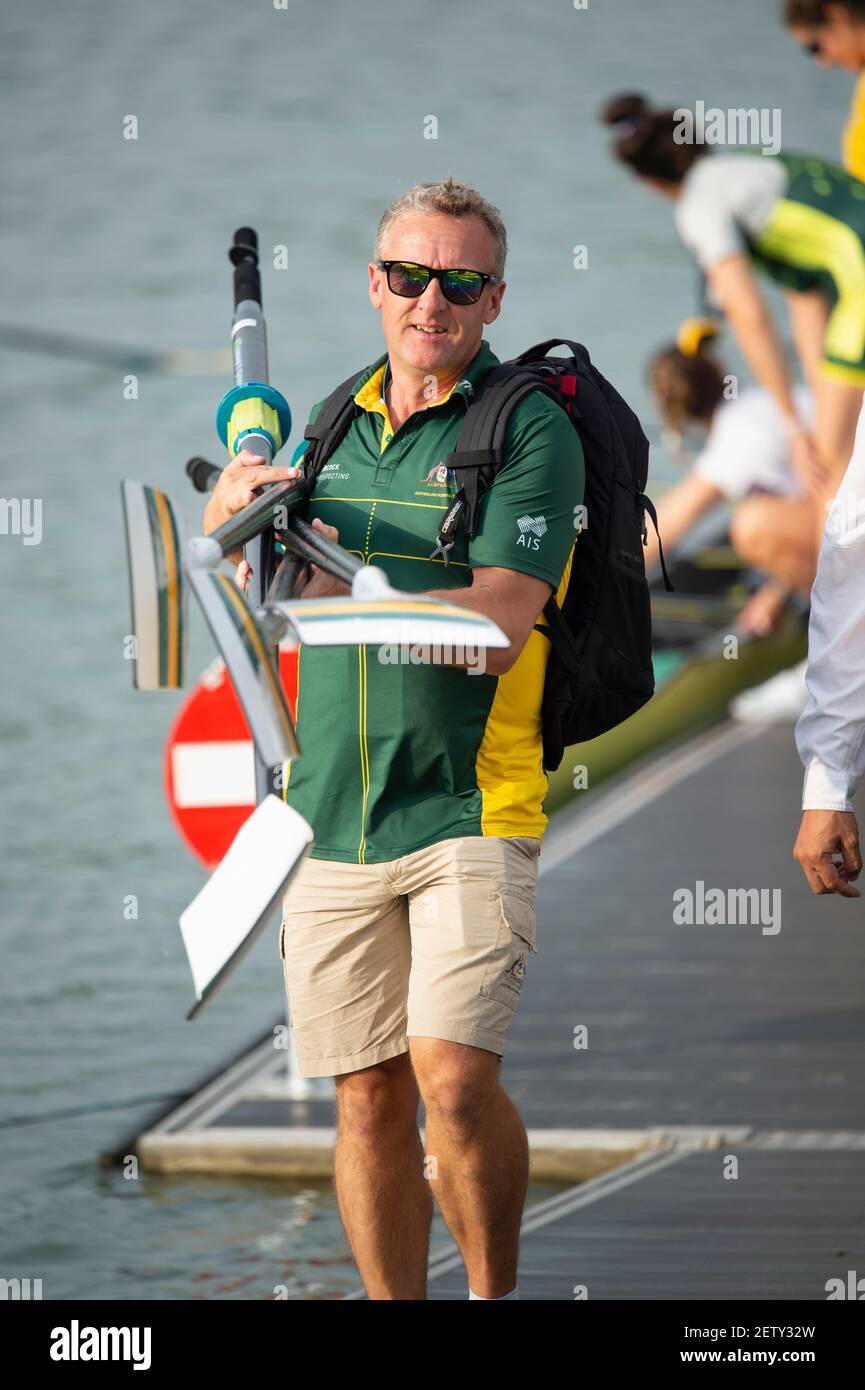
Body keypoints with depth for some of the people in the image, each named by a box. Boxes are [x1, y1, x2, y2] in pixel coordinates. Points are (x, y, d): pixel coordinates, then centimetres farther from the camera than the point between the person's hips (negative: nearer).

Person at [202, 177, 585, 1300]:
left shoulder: (530, 429, -5)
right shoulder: (339, 419, 14)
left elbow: (495, 624, -16)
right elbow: (226, 522, 28)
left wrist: (339, 601, -20)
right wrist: (240, 487, 5)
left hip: (471, 807, -5)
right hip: (331, 815, 5)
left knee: (453, 1077, -16)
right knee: (368, 1097, 6)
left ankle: (495, 1296, 4)